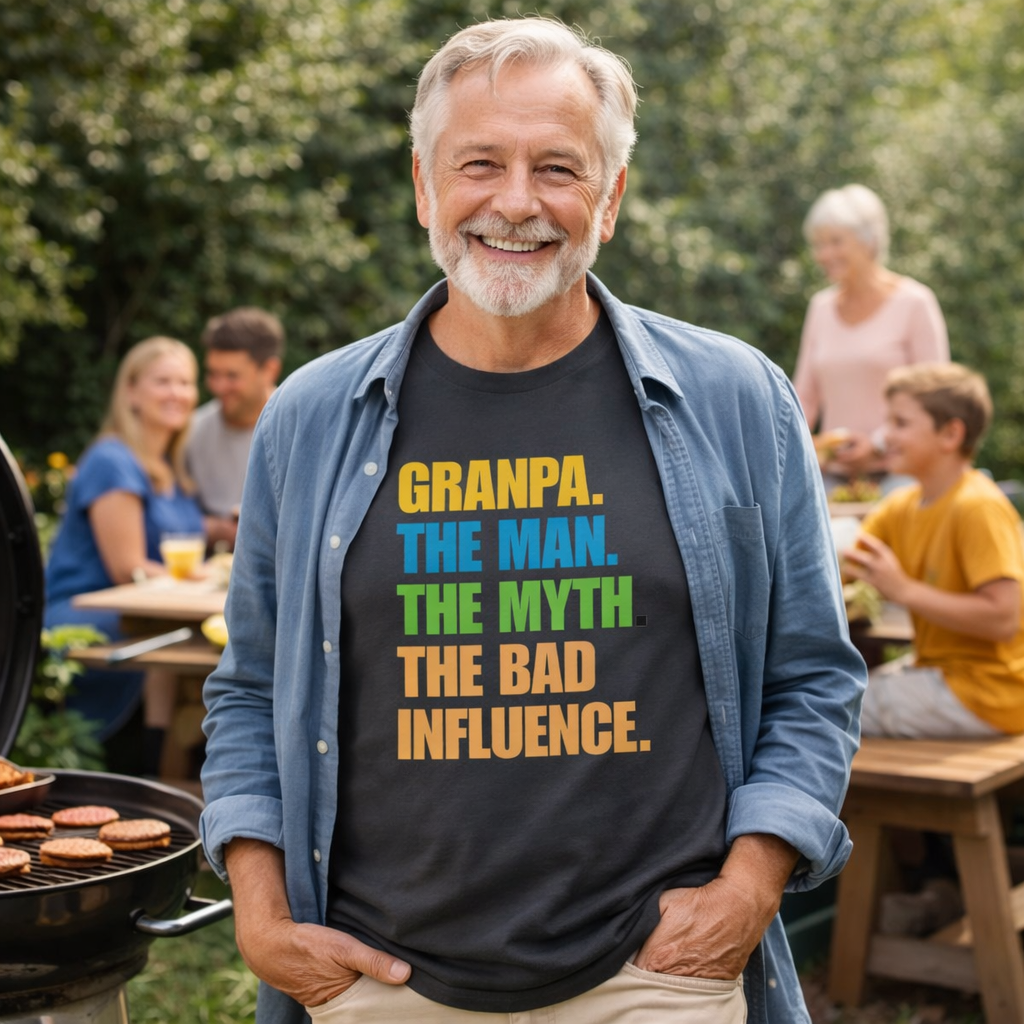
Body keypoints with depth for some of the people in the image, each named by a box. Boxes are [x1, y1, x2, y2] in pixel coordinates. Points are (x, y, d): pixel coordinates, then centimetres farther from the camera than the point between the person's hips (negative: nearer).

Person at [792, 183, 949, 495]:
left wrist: (879, 443, -15)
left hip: (895, 470, -4)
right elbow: (805, 397, 17)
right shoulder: (821, 307, 14)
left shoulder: (913, 302, -1)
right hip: (833, 475, 4)